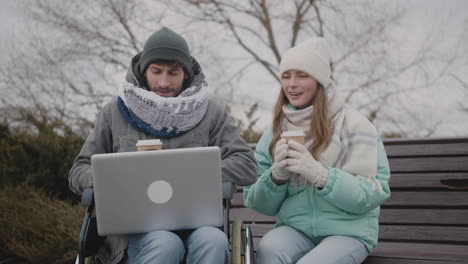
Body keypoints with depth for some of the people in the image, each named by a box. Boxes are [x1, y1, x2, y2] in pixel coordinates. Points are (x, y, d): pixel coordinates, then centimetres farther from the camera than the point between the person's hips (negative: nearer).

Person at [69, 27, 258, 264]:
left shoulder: (210, 113, 11)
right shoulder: (115, 113, 13)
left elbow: (246, 166, 4)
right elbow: (78, 172, 15)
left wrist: (195, 176, -12)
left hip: (195, 224, 1)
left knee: (213, 241, -36)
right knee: (165, 244, -36)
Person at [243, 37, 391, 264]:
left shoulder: (354, 125, -4)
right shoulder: (275, 132, 8)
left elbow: (374, 194, -11)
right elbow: (255, 202, 7)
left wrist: (319, 173, -24)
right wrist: (276, 176, -15)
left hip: (349, 230, -2)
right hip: (295, 228, 3)